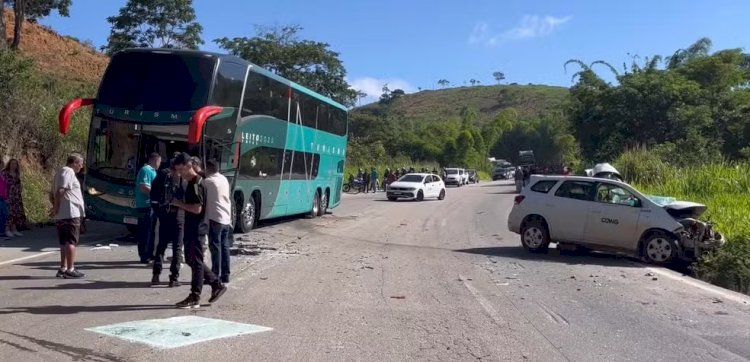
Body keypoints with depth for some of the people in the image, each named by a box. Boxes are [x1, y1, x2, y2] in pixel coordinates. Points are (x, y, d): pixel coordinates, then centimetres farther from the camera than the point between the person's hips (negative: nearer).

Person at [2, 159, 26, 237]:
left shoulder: (17, 174, 15)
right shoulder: (5, 173, -2)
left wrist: (21, 195, 14)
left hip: (17, 197, 6)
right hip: (8, 196, -6)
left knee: (17, 212, 3)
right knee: (9, 212, -9)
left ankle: (14, 230, 10)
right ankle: (7, 230, -3)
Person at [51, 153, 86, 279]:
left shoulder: (62, 172, 20)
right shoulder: (68, 172, -11)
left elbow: (52, 193, 22)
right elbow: (60, 191, -23)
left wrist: (55, 207, 13)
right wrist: (56, 208, -15)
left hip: (61, 215, 10)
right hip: (71, 213, -10)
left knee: (64, 242, 14)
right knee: (71, 242, -6)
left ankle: (63, 268, 19)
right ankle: (70, 270, -5)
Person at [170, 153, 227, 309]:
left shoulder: (196, 184, -17)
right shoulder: (191, 183, 13)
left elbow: (197, 208, -24)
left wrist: (178, 203, -16)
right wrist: (180, 203, 9)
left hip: (196, 229, -10)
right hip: (191, 228, 10)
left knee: (195, 262, -2)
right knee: (192, 260, 16)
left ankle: (194, 298, 7)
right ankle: (217, 285, 22)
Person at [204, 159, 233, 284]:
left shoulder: (208, 181, -9)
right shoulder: (224, 179, 13)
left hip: (215, 218, -7)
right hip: (226, 218, 7)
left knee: (215, 247, -2)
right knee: (224, 247, 9)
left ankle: (215, 276, 0)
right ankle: (225, 275, 13)